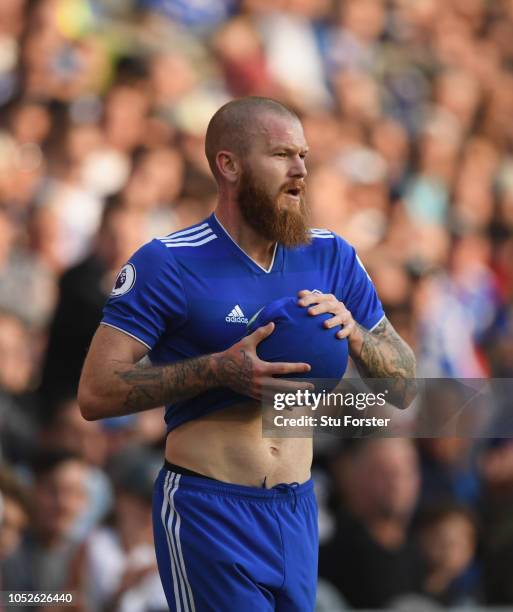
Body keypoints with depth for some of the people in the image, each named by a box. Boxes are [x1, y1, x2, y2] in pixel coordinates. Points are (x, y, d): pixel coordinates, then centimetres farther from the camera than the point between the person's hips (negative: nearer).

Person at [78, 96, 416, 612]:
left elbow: (403, 388, 8)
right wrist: (219, 370, -24)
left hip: (298, 511, 5)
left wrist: (351, 328, -13)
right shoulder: (168, 264, -9)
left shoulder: (330, 257, 5)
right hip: (209, 511, -5)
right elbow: (95, 393, -15)